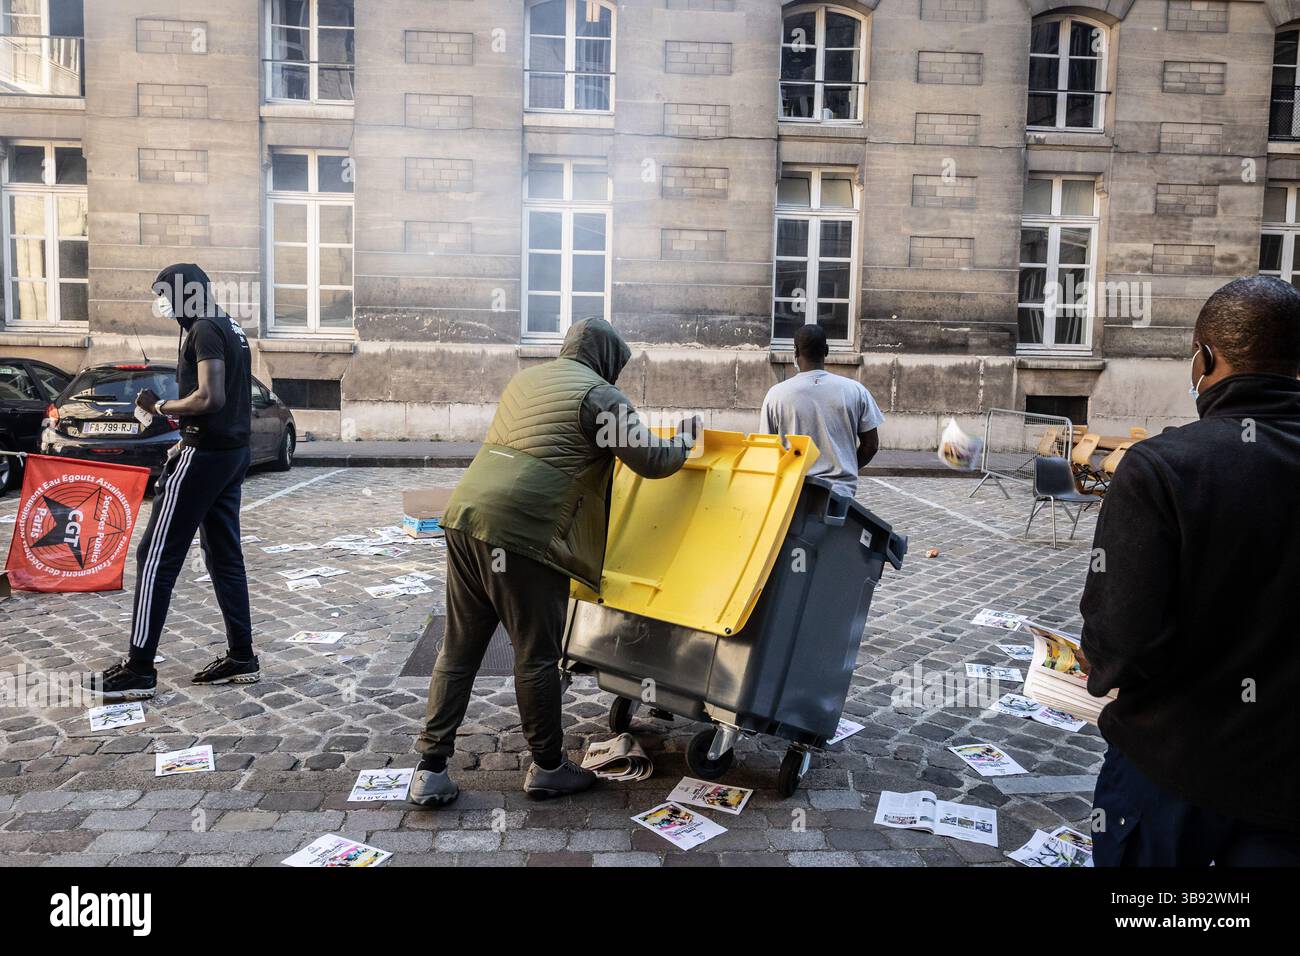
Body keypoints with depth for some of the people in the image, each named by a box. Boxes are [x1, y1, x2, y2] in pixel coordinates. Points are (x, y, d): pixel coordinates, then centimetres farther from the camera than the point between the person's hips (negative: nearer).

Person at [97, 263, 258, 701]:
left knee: (156, 558, -3)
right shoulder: (232, 329, 16)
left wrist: (160, 407, -9)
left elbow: (210, 398, -24)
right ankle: (241, 657, 14)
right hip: (231, 452, 10)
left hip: (204, 455, -10)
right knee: (225, 556, 11)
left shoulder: (205, 330, -13)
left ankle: (139, 669, 2)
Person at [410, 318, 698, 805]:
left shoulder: (526, 379, 23)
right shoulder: (598, 395, -1)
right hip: (520, 533, -8)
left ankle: (431, 770, 18)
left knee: (458, 649, 13)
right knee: (537, 655, 7)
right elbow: (651, 461, 0)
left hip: (464, 517, 8)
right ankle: (548, 766, 22)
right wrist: (683, 440, 21)